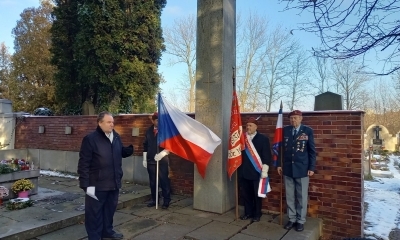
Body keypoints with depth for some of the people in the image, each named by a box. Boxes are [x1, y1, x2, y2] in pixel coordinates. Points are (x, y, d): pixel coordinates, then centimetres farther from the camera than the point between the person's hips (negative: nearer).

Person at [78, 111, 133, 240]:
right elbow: (84, 164, -15)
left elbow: (122, 152, 18)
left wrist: (133, 148, -4)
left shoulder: (116, 137, 4)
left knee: (110, 209, 21)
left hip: (114, 183, 7)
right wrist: (86, 185, -19)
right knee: (95, 212, 8)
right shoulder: (90, 139, -14)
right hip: (97, 184, -6)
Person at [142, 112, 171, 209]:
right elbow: (145, 145, 12)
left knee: (164, 181, -1)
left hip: (162, 160, -4)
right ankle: (154, 200, 24)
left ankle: (166, 201, 11)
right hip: (151, 160, 4)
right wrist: (144, 159, 10)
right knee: (152, 182, 11)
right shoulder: (149, 131, 8)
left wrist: (162, 153, -20)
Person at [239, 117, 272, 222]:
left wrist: (264, 171, -11)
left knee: (257, 194, 10)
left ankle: (257, 214, 25)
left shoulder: (263, 139, -3)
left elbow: (266, 156, -6)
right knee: (245, 194, 12)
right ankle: (248, 212, 28)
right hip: (244, 171, 3)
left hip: (256, 172, -3)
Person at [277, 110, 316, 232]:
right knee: (289, 196, 10)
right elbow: (280, 148, 6)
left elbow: (312, 150, -1)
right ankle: (292, 219, 24)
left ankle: (300, 221, 22)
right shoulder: (285, 130, 4)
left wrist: (311, 167, -4)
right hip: (287, 168, 2)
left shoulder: (308, 131, -2)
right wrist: (279, 164, 5)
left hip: (302, 169, -2)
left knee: (302, 197, 8)